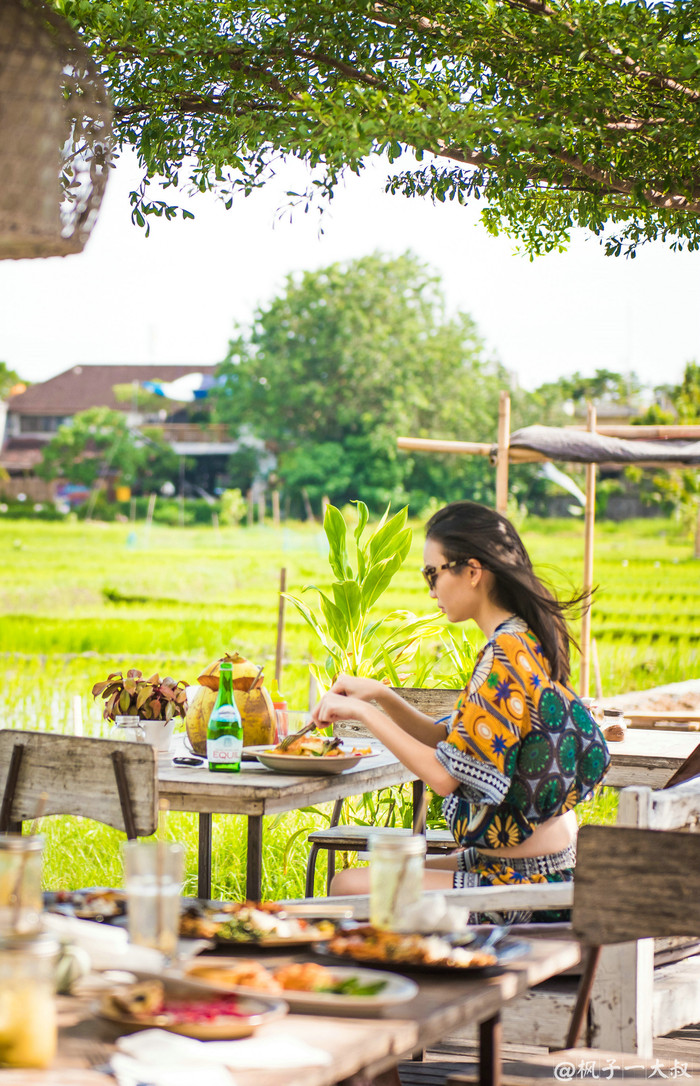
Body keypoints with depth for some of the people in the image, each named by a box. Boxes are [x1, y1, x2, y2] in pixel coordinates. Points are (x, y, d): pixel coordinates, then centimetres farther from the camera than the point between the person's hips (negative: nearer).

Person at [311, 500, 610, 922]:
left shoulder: (506, 655, -21)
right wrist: (379, 695, 2)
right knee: (379, 875, 22)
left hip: (526, 884, -10)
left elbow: (445, 774, -21)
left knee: (350, 887, -10)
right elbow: (452, 742, 13)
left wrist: (363, 712, -13)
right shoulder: (528, 642, 9)